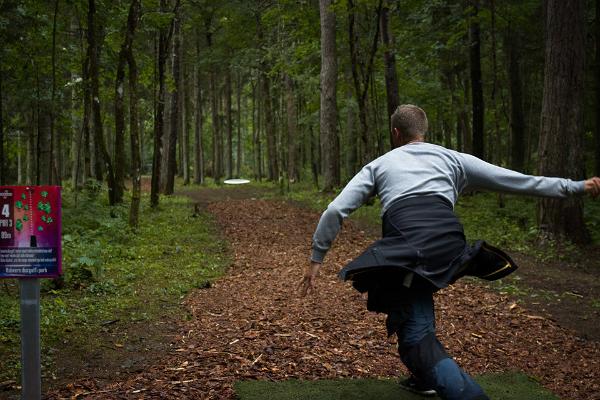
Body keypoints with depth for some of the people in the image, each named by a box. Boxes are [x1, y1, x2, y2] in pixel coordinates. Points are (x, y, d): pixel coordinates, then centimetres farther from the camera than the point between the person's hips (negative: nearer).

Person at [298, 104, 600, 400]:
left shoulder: (377, 165, 24)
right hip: (448, 249, 4)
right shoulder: (452, 158, 26)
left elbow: (335, 211, 15)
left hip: (405, 252, -4)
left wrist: (316, 259, 23)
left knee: (417, 342, -9)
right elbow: (519, 180, 27)